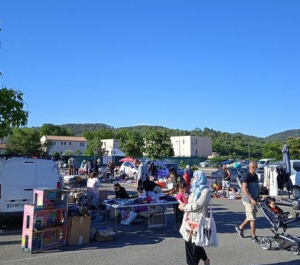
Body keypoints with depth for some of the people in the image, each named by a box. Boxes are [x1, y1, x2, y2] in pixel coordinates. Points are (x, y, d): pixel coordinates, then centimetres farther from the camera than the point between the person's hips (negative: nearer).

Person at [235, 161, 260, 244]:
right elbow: (244, 189, -23)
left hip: (254, 200, 8)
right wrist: (251, 199, -29)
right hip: (248, 200, -8)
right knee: (252, 218, -4)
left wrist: (258, 197, 19)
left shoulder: (255, 176, 10)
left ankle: (240, 227, 34)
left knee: (250, 217, 16)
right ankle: (253, 237, 6)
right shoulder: (246, 176, -16)